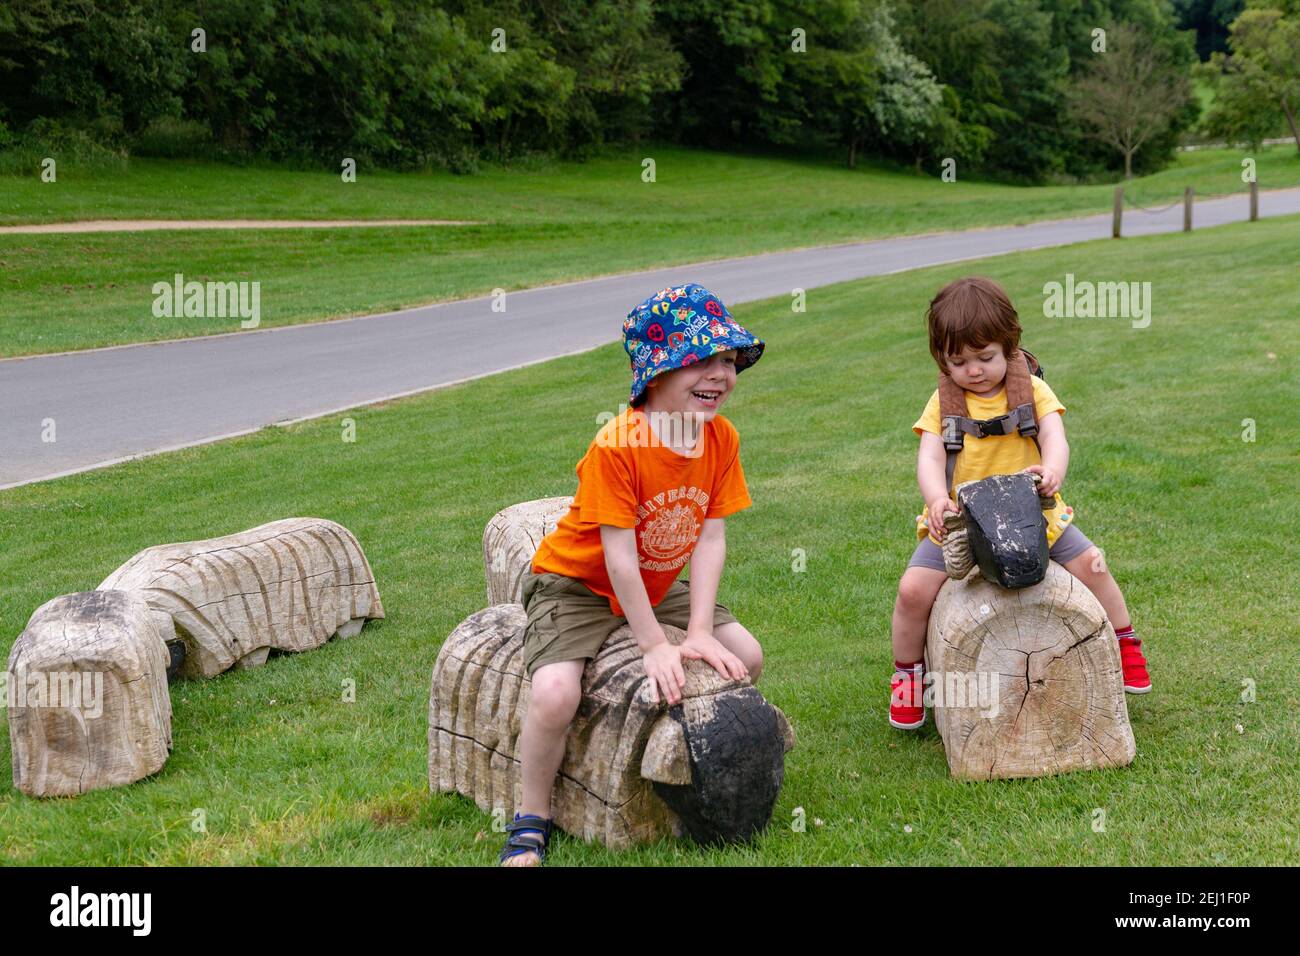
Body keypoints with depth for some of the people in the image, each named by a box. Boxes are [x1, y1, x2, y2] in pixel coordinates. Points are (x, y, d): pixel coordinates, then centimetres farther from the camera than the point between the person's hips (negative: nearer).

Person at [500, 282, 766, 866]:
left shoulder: (722, 438, -11)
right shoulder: (616, 447, -32)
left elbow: (710, 539, -11)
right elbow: (619, 558, -28)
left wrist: (699, 633, -17)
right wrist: (655, 647, -23)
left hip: (655, 586, 7)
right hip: (576, 584, -7)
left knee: (745, 657, 1)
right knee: (556, 694, -27)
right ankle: (531, 822, -5)